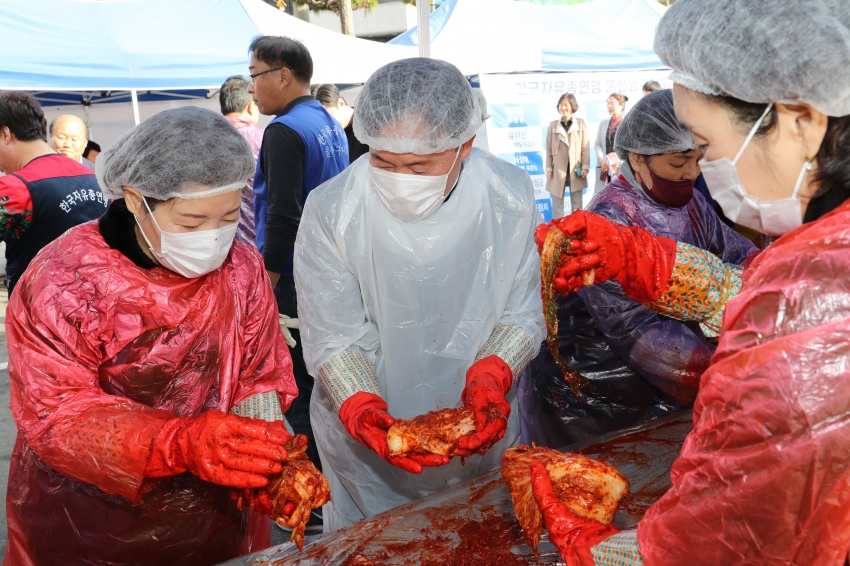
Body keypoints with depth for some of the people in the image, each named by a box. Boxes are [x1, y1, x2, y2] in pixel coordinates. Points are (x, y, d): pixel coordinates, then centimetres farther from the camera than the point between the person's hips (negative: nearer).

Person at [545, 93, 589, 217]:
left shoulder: (581, 123, 2)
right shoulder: (553, 125, 4)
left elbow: (585, 147, 1)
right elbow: (549, 148, 4)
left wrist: (585, 166, -5)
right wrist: (549, 169, 0)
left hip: (576, 170, 0)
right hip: (558, 170, 1)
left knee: (577, 205, 7)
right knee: (557, 205, 4)